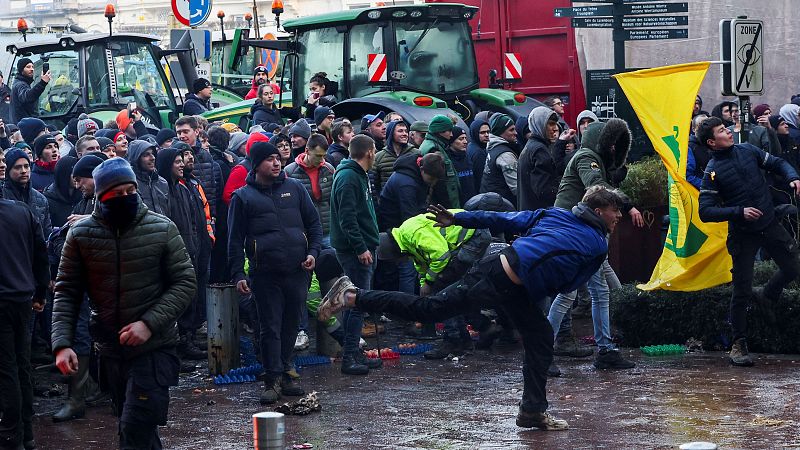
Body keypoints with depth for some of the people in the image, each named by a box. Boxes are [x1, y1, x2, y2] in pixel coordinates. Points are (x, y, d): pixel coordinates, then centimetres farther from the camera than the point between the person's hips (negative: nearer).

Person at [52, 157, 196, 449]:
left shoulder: (162, 229, -5)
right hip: (110, 351, 3)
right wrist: (62, 343, -11)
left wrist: (150, 323, -17)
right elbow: (67, 292, 2)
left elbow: (184, 282, -4)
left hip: (155, 349, -3)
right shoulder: (80, 234, 0)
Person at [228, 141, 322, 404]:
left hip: (297, 272, 3)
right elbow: (235, 239, 3)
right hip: (265, 274, -3)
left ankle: (284, 373, 21)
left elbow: (313, 223, 15)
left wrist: (313, 252, 0)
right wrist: (237, 275, -4)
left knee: (290, 325, 10)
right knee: (270, 328, -3)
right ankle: (273, 380, 0)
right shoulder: (243, 197, 2)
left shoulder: (294, 188, 10)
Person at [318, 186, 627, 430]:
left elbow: (504, 219, 15)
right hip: (513, 289, -8)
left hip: (494, 265, 8)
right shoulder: (598, 247, 3)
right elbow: (569, 285, 5)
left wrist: (457, 219, 15)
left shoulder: (554, 214, 18)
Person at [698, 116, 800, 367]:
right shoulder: (712, 172, -12)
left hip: (770, 225, 4)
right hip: (742, 234, -4)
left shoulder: (747, 151, 1)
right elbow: (706, 212, -16)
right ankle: (739, 345, 12)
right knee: (742, 292, -1)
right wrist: (739, 212, -23)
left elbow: (777, 163, 11)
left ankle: (768, 296, 37)